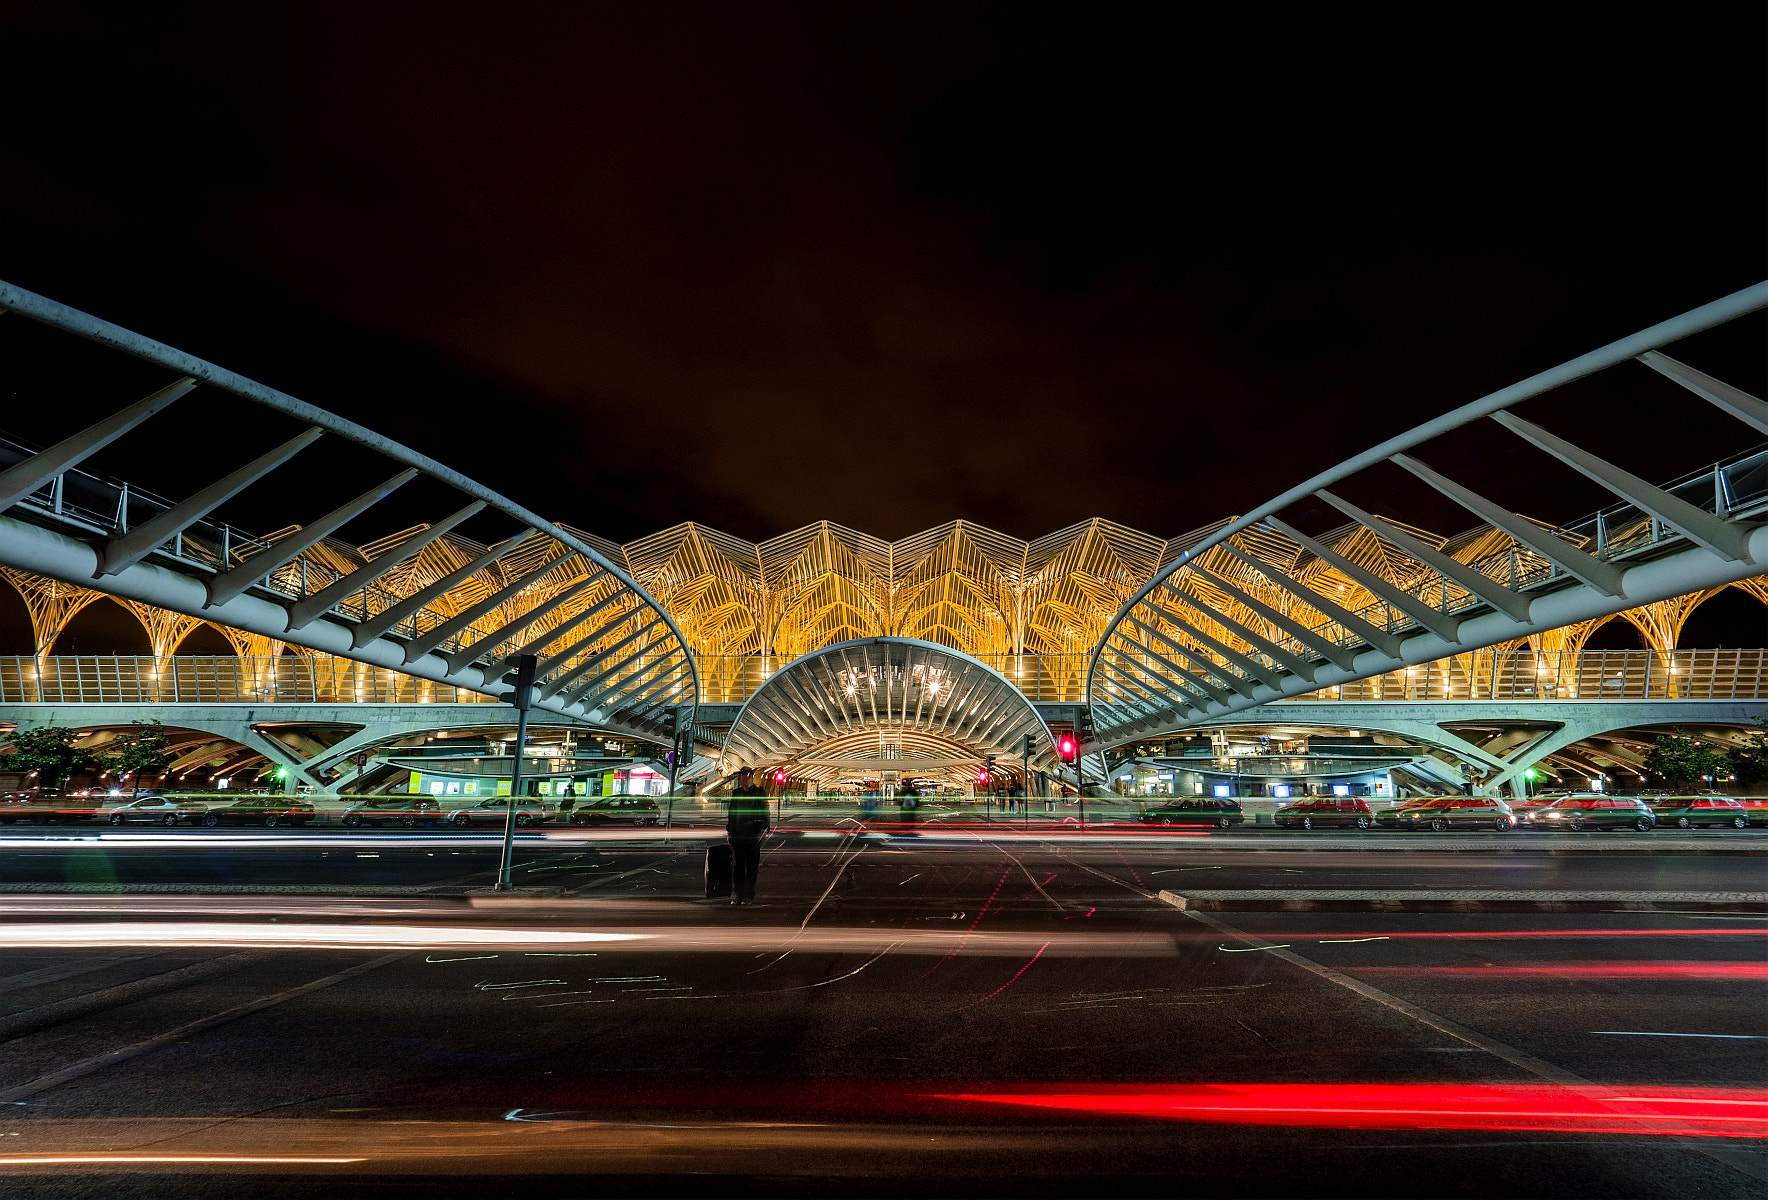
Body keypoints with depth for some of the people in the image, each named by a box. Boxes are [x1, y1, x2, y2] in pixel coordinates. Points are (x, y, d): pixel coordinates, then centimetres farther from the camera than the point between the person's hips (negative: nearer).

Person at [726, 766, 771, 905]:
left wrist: (763, 829, -8)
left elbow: (765, 812, 3)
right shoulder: (736, 792, 13)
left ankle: (749, 896, 6)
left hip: (754, 834, -3)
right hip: (737, 834, 3)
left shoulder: (760, 792, 4)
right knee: (737, 866, 2)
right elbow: (731, 813, 16)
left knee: (752, 866, 0)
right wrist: (728, 830, 9)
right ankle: (737, 895, 7)